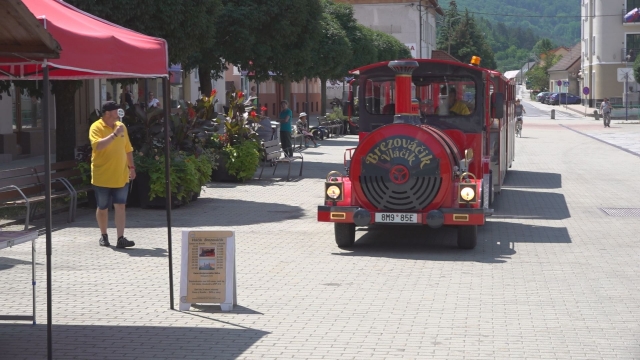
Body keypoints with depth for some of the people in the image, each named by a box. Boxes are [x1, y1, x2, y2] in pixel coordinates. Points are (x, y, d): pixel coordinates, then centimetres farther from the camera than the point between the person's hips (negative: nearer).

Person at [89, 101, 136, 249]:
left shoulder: (121, 127, 9)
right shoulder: (96, 128, -8)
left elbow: (128, 149, 16)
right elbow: (98, 145, -26)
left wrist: (131, 167, 12)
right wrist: (115, 134, -26)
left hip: (120, 176, 4)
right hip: (102, 177, -3)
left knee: (120, 206, -5)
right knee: (102, 208, 9)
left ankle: (121, 238, -8)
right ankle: (103, 236, 26)